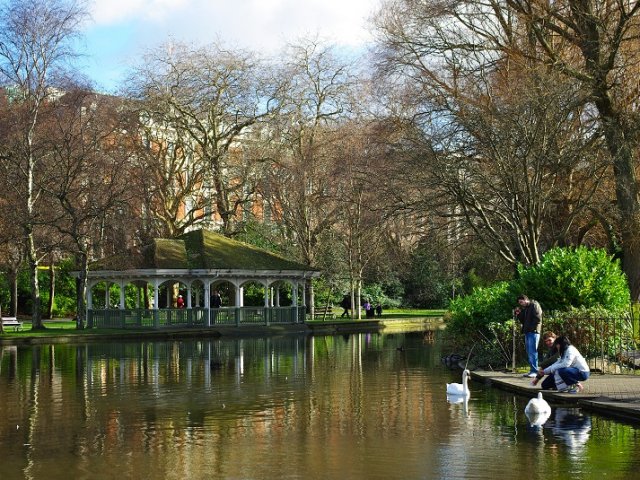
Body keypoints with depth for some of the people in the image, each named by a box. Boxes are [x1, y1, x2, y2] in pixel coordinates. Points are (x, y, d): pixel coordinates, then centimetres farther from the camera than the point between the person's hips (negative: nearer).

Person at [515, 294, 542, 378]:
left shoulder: (534, 305, -6)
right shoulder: (525, 309, 21)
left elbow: (538, 319, -15)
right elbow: (523, 321, 23)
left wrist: (532, 328, -15)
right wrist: (519, 314, 9)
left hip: (533, 332, -9)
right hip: (527, 332, 9)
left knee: (532, 352, -11)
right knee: (529, 352, 9)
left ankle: (534, 371, -11)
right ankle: (532, 370, 12)